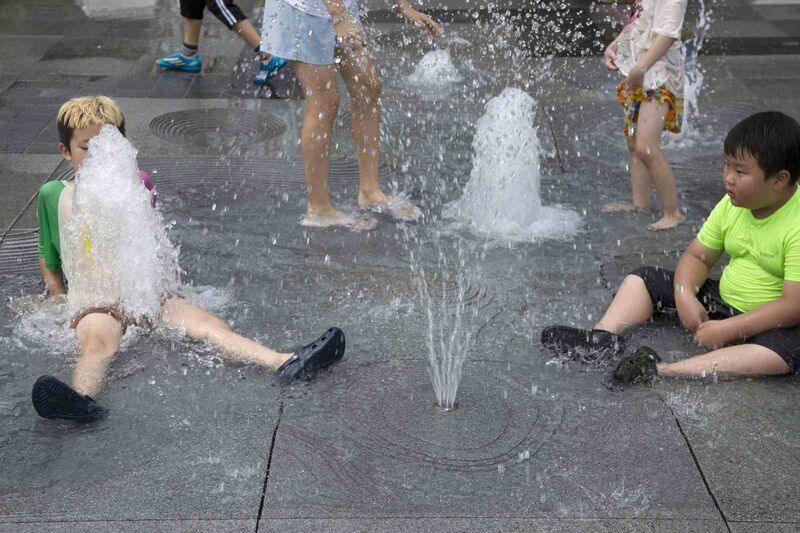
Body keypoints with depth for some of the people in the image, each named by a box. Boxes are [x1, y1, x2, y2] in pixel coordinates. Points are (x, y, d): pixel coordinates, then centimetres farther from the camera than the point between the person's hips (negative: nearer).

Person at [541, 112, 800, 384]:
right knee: (643, 279, 4)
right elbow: (697, 256, 4)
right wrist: (685, 296, -17)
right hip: (723, 299, 7)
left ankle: (661, 371, -47)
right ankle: (603, 338, -22)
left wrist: (727, 330, -28)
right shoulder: (731, 206, -4)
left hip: (773, 323, -7)